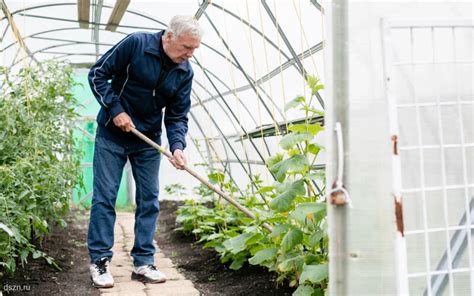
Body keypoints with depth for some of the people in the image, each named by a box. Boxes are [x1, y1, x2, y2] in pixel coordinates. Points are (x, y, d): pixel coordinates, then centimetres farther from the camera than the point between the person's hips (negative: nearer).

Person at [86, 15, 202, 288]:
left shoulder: (185, 72, -5)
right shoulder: (136, 44, -17)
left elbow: (178, 116, -2)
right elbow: (98, 74, -11)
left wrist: (178, 146, -20)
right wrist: (115, 109, -19)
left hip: (148, 141, 4)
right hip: (112, 135, -4)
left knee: (149, 200, 2)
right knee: (104, 197, -3)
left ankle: (143, 263, 10)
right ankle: (100, 261, 6)